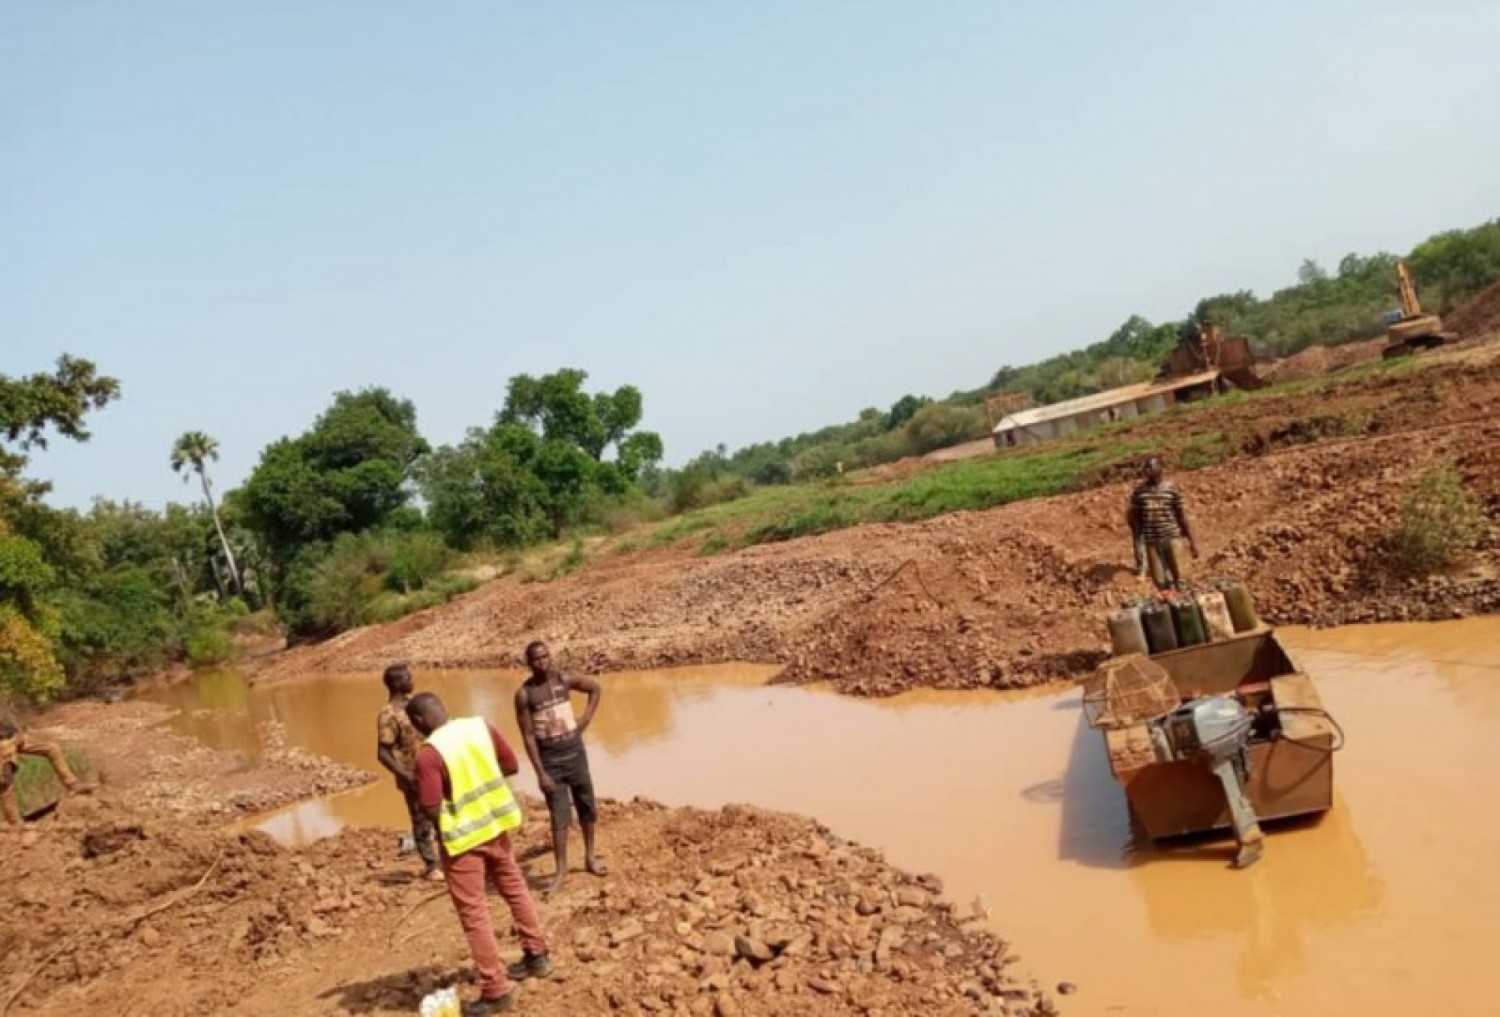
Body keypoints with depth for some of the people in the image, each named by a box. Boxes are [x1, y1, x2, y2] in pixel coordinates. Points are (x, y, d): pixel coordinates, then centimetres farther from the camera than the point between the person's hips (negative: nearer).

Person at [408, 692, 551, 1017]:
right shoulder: (480, 725, -4)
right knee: (514, 886, 24)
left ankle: (496, 990, 11)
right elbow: (511, 766, 3)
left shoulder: (429, 753, -22)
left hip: (462, 836, -6)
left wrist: (421, 794, -1)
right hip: (496, 822, 7)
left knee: (473, 911, 5)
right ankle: (537, 955, 37)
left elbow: (431, 810, -22)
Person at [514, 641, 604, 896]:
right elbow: (528, 736, -12)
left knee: (587, 807, 12)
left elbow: (596, 689, 14)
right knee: (559, 816, -6)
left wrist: (586, 720, 3)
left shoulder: (565, 679, -4)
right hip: (549, 757, -3)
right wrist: (540, 773, -15)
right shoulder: (524, 694, -13)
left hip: (575, 750, 3)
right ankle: (561, 870, 2)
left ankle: (590, 857, 28)